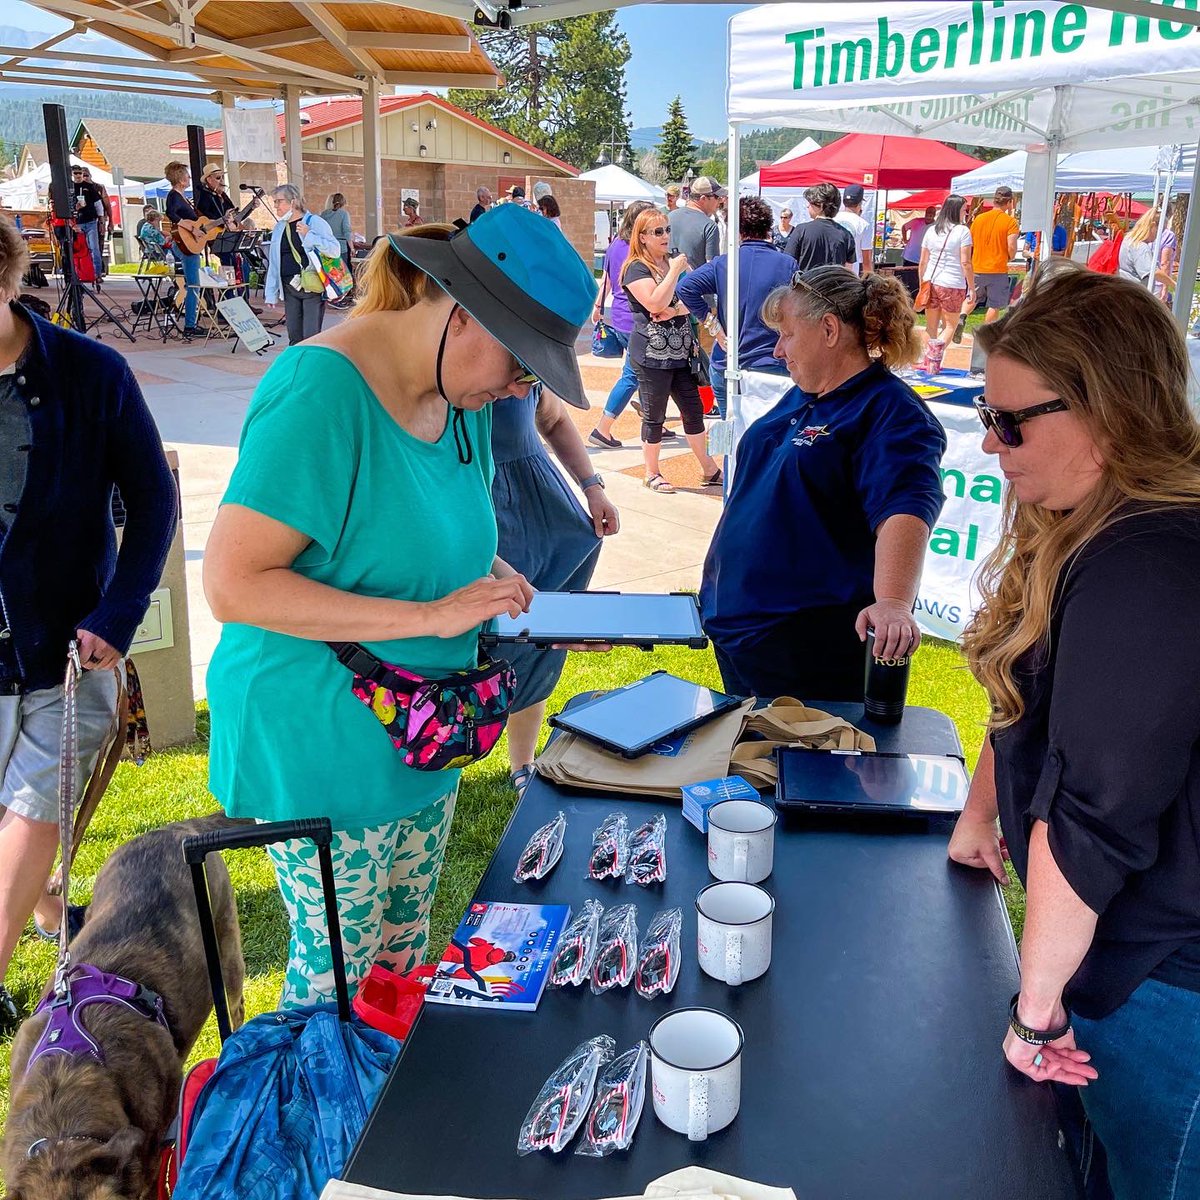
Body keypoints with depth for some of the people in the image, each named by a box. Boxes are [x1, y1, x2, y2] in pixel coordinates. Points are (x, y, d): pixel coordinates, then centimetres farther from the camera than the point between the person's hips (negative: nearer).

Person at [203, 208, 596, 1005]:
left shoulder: (463, 391, 2)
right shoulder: (322, 389, -25)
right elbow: (233, 583, -28)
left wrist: (502, 580, -4)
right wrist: (433, 615, -29)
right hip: (321, 748, -8)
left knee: (405, 953, 23)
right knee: (334, 975, 11)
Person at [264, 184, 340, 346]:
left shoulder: (314, 222, -5)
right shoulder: (279, 227, 13)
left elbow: (335, 249, -14)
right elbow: (273, 263, 15)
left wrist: (308, 235, -20)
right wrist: (271, 293, 13)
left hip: (312, 288, -6)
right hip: (290, 290, 6)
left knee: (311, 336, -9)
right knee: (294, 337, 8)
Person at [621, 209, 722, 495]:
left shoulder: (675, 262, 15)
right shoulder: (636, 268, -7)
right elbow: (655, 304, -21)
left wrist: (675, 310, -13)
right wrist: (675, 271, -16)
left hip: (681, 352, 7)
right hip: (652, 355, -7)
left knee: (694, 410, 9)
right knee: (654, 415, 3)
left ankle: (709, 471, 18)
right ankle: (652, 474, 16)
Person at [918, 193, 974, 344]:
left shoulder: (931, 230, 10)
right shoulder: (962, 230, -5)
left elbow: (923, 262, 11)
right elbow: (965, 263, -10)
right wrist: (972, 289, -5)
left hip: (930, 283, 5)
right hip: (952, 286, -5)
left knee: (931, 328, 10)